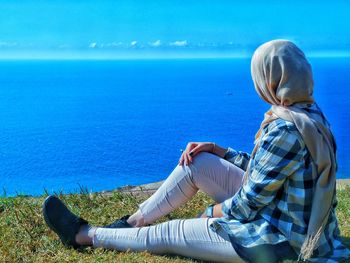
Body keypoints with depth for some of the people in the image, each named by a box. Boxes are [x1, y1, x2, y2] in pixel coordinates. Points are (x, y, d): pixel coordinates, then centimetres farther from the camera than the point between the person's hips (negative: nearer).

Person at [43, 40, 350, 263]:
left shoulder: (285, 129, -28)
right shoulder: (311, 114, 3)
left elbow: (250, 202, -22)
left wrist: (211, 213, -4)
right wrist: (217, 150, 5)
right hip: (298, 225, 9)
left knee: (164, 235, 0)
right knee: (197, 162, 4)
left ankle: (82, 235, 20)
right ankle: (132, 222, 17)